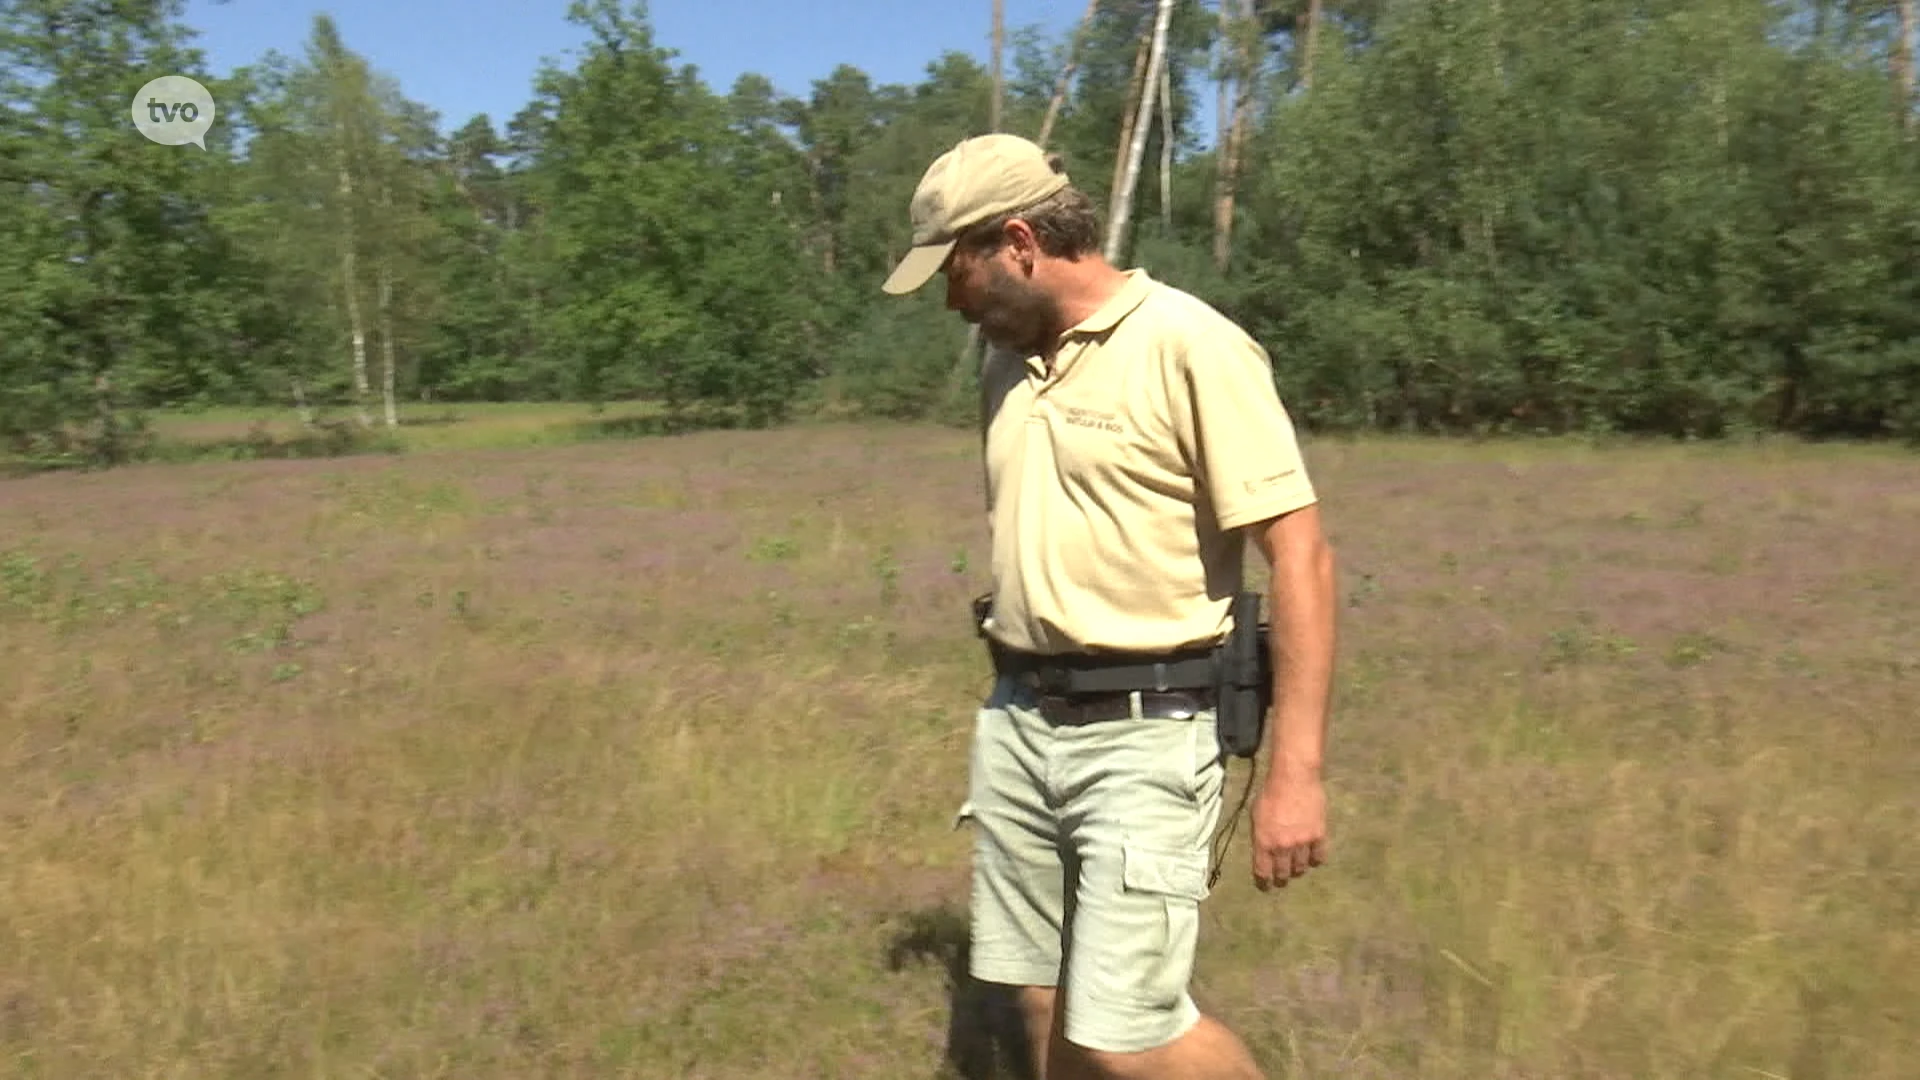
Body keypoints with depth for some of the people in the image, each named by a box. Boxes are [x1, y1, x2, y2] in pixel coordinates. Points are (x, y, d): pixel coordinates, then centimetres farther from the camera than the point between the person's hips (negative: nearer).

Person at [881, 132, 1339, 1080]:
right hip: (1016, 723, 7)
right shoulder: (1007, 363, 9)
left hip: (1145, 734, -7)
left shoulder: (1189, 346, -14)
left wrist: (1294, 771, -21)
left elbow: (1300, 553, -17)